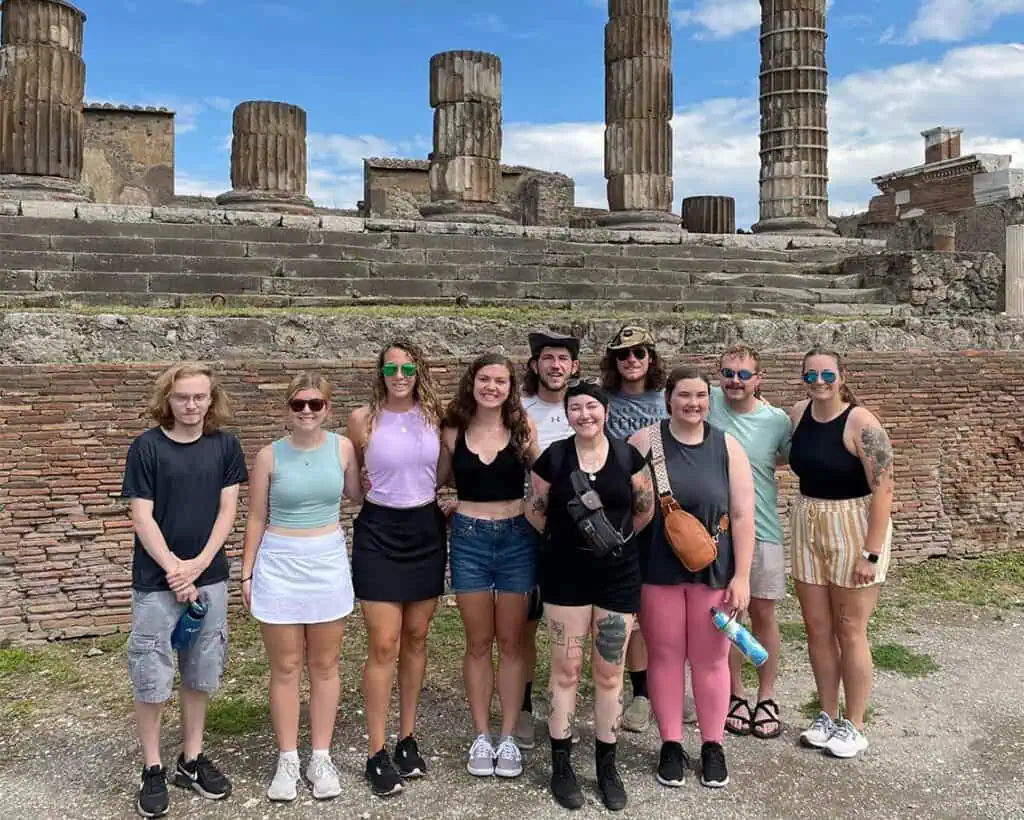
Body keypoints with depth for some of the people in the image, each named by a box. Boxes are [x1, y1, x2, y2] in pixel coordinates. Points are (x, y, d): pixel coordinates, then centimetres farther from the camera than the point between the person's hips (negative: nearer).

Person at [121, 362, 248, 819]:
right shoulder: (147, 446, -7)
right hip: (155, 580, -2)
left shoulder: (225, 445, 0)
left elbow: (227, 510, 0)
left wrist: (198, 564, -11)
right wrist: (174, 569, -14)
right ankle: (152, 769, 19)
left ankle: (191, 760, 27)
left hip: (210, 577, 3)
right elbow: (141, 517, -9)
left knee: (201, 673, 12)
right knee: (151, 676, 3)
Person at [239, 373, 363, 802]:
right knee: (285, 667, 8)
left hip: (328, 564, 1)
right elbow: (256, 519, 0)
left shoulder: (343, 447, -3)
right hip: (279, 565, -1)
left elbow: (357, 494, 10)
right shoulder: (269, 455, -6)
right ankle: (287, 760, 22)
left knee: (325, 665, 10)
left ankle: (321, 758, 23)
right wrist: (247, 574, 2)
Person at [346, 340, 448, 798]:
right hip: (379, 533, -3)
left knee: (416, 640, 12)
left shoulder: (434, 414, 2)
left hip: (427, 531, 3)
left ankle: (408, 738, 27)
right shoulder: (363, 418, -5)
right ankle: (377, 754, 10)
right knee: (383, 646, -3)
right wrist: (374, 492, -1)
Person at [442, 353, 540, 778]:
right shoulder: (453, 431, 0)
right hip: (469, 539, 1)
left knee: (511, 642, 8)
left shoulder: (523, 428, -2)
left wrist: (531, 447, -14)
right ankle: (481, 736, 22)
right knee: (478, 643, 9)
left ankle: (508, 737, 20)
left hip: (516, 537, 0)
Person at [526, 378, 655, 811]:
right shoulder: (553, 457, -4)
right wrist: (564, 536, 8)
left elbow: (646, 508, 10)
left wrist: (618, 536, 9)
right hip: (565, 574, -1)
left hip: (618, 574, 1)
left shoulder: (628, 455, -2)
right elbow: (534, 510, 6)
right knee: (566, 669, 5)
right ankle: (561, 764, 18)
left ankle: (607, 765, 23)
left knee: (609, 673, 8)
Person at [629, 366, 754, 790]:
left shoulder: (728, 446, 0)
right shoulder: (644, 442, -4)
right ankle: (671, 745, 25)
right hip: (658, 570, 0)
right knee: (665, 656, 9)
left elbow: (743, 516, -1)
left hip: (714, 571, 1)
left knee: (710, 659, 10)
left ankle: (713, 746, 27)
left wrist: (742, 576, -6)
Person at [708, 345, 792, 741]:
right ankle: (736, 695, 26)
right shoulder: (708, 402, -7)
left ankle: (766, 697, 26)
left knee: (763, 613, 9)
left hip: (762, 529, 0)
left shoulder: (777, 420, -5)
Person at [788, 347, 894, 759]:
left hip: (854, 528, -6)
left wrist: (871, 553, -19)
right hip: (807, 528, 6)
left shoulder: (861, 424, -17)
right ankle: (827, 716, 28)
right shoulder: (797, 414, 2)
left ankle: (854, 725, 20)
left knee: (849, 631, 4)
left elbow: (883, 490, -18)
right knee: (816, 629, 12)